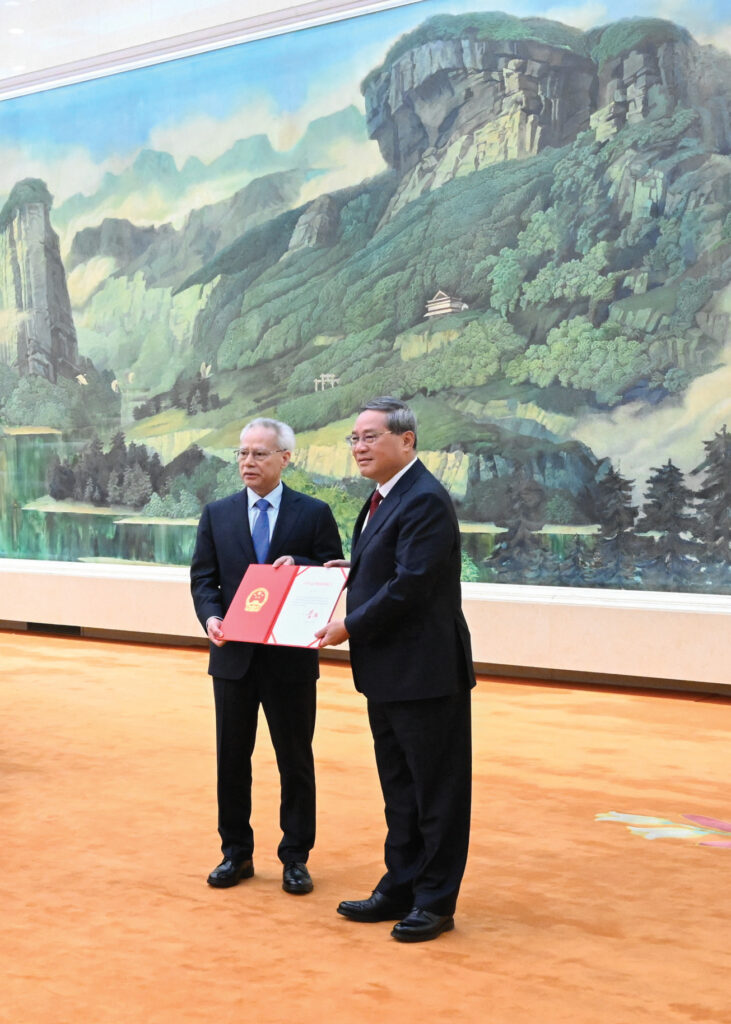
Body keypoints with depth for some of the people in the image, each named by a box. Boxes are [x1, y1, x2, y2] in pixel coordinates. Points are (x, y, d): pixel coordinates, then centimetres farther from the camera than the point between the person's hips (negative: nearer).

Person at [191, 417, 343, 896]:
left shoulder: (314, 513, 0)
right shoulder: (217, 514, 7)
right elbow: (203, 577, 5)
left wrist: (299, 567, -20)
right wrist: (211, 616, -14)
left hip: (291, 657, -2)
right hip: (233, 655, 3)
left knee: (295, 759, 5)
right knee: (232, 757, 9)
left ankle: (296, 857, 16)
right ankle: (236, 853, 22)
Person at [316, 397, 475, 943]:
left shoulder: (426, 501, -18)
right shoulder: (383, 499, 14)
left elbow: (410, 585, -23)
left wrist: (351, 626, -15)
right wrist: (349, 570, 4)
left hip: (426, 672, -10)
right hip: (387, 673, 10)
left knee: (437, 793, 2)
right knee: (400, 791, 18)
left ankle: (435, 902, 10)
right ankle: (400, 890, 29)